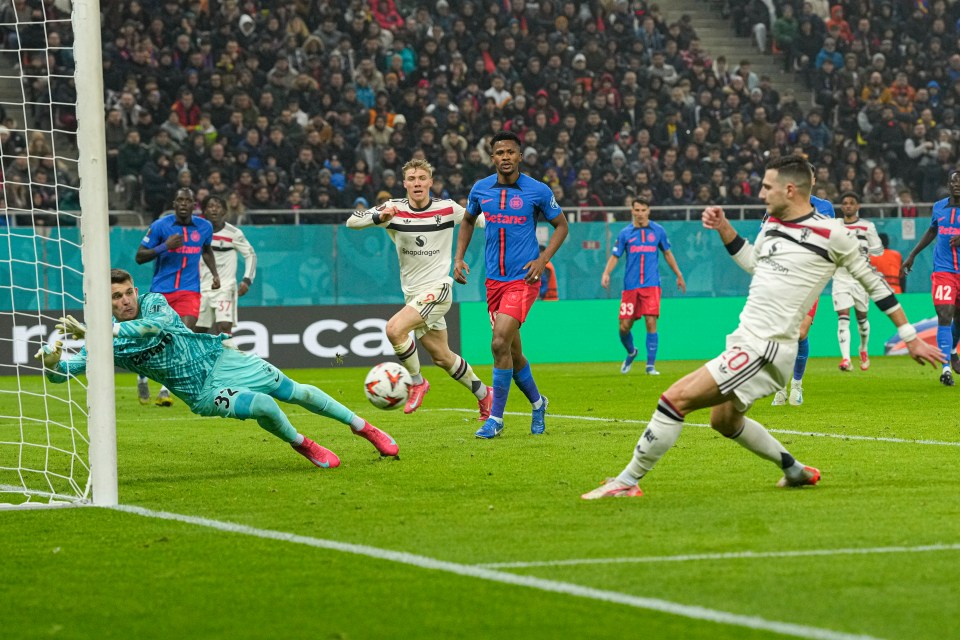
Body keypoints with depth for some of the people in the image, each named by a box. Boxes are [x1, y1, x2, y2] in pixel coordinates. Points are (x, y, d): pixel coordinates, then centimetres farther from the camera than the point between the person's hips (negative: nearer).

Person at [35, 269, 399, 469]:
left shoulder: (153, 302, -16)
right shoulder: (106, 345, -13)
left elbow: (161, 321, -39)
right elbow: (64, 370, -20)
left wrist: (103, 332, -49)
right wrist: (51, 360, -45)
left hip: (219, 358, 1)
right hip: (203, 393, -1)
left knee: (295, 392, 7)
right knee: (263, 406, -27)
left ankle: (362, 427, 28)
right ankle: (303, 446, 3)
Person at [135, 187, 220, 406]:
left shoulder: (204, 227, 4)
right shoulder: (160, 226, -7)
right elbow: (139, 257, -6)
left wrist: (214, 273, 11)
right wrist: (165, 246, -20)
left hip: (189, 290, 1)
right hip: (160, 290, -1)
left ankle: (166, 390, -12)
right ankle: (143, 377, 35)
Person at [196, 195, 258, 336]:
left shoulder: (234, 233, -5)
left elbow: (250, 255, 3)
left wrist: (247, 280, -8)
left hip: (225, 287, -3)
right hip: (202, 287, 3)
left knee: (225, 326, -19)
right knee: (199, 330, 7)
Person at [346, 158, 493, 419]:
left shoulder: (447, 208, -7)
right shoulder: (394, 208, -5)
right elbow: (351, 221, -14)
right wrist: (379, 217, -30)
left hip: (437, 289, -4)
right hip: (413, 294, 4)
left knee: (395, 328, -27)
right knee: (441, 358, 14)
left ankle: (417, 382, -6)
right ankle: (484, 394, 35)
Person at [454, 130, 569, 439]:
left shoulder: (538, 191, -6)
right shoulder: (480, 189, 4)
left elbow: (561, 225, 6)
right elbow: (468, 221, 22)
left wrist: (543, 259, -6)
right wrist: (459, 257, 10)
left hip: (523, 278, -5)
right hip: (494, 280, 5)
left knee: (500, 343, -18)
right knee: (512, 351, 11)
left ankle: (496, 417, -8)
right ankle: (537, 402, 36)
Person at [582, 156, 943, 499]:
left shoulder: (830, 234, -12)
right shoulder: (772, 224, 10)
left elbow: (873, 283, -2)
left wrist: (910, 337, 2)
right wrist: (724, 228, 17)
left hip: (765, 349, -9)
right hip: (746, 341, 9)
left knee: (676, 398, -17)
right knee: (724, 420, 28)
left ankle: (627, 482, -10)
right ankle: (795, 472, 39)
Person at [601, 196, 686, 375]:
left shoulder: (658, 231, 6)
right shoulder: (625, 233, 5)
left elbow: (667, 253, 18)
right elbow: (615, 256, 4)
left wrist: (678, 275, 21)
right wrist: (606, 273, -14)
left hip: (651, 285, -1)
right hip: (630, 286, 1)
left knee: (651, 323, -12)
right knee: (624, 326, 1)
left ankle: (651, 365, -5)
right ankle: (631, 352, 32)